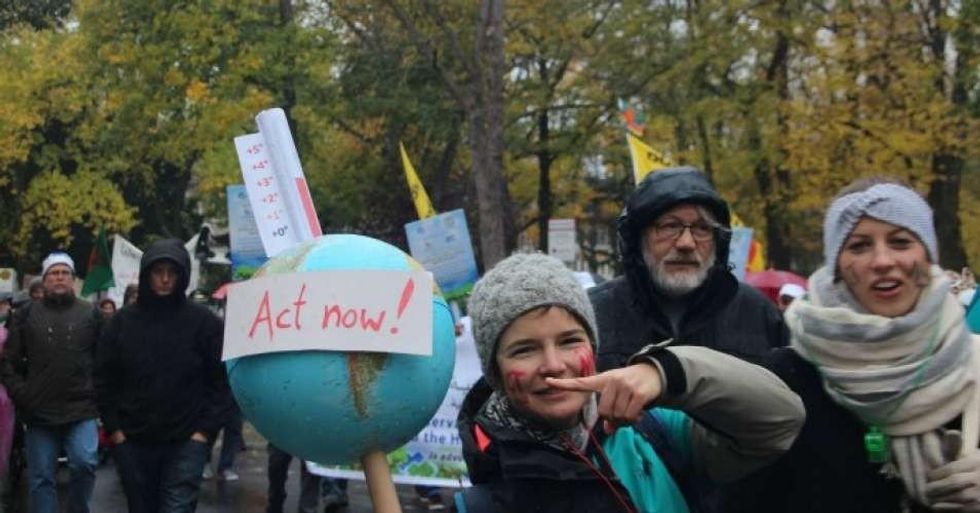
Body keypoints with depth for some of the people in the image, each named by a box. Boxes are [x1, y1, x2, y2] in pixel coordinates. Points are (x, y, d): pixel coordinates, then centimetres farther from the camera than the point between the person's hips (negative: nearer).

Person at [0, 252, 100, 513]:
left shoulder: (91, 313, 5)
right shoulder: (26, 314, 7)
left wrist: (97, 392, -3)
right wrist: (21, 395, -3)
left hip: (81, 409, -1)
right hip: (39, 412, 1)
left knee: (84, 463, -17)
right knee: (41, 478, 6)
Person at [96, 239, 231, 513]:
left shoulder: (203, 321, -3)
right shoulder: (123, 321, 4)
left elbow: (221, 379, -2)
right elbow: (105, 379, 7)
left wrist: (206, 429, -8)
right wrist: (113, 428, 0)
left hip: (186, 442, -3)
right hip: (132, 443, 3)